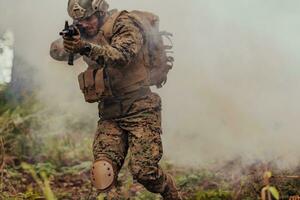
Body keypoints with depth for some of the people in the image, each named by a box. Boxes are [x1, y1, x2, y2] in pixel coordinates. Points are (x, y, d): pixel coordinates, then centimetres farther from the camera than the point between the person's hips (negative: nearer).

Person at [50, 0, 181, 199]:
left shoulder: (125, 25, -9)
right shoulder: (85, 34, 11)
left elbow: (122, 56, -27)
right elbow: (55, 51, 7)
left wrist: (86, 48, -42)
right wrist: (69, 43, -16)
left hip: (139, 110, -5)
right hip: (110, 115, 6)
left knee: (143, 170, -11)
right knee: (102, 174, -11)